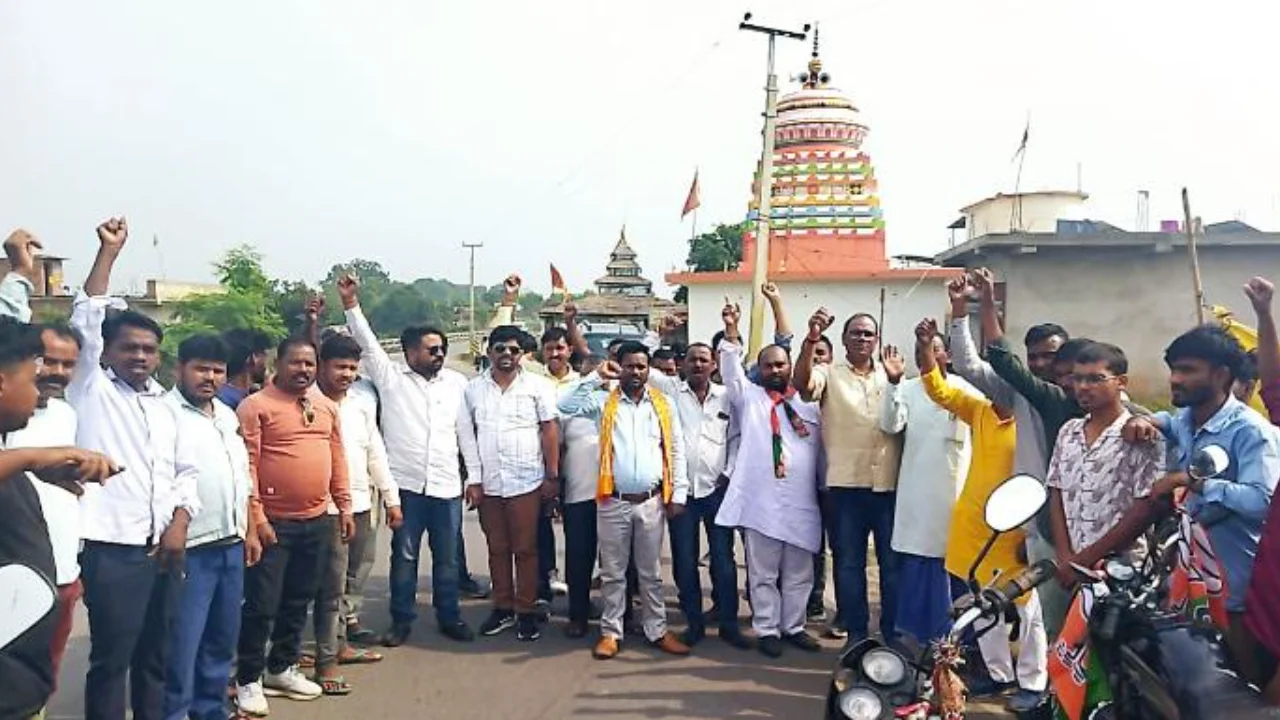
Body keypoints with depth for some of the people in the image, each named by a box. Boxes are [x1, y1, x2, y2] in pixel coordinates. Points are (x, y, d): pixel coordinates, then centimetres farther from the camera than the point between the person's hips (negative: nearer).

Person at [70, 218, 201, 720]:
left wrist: (179, 525, -2)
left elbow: (188, 471, 13)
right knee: (111, 659, 0)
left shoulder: (165, 405, 15)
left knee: (156, 656, 13)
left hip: (164, 549, 5)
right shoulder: (92, 390, 3)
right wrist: (109, 251, -7)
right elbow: (86, 319, -7)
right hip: (111, 550, -5)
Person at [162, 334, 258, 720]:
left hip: (231, 546, 8)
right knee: (182, 645, -2)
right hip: (190, 550, -8)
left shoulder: (227, 415, 15)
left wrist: (249, 531, 18)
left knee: (222, 640, 16)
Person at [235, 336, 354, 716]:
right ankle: (249, 680, 15)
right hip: (273, 522, -5)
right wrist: (256, 518, -16)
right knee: (262, 605, 1)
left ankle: (282, 668, 30)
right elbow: (246, 465, -12)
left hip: (317, 521, 6)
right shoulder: (255, 405, -8)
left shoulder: (327, 407, 10)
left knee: (298, 602, 15)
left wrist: (344, 506, 11)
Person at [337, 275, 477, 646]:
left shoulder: (457, 383, 7)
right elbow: (368, 344, -9)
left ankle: (449, 617, 24)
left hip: (447, 486, 2)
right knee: (404, 555, 7)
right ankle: (402, 620, 20)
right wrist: (352, 306, -20)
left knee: (447, 557, 10)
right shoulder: (391, 377, 2)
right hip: (405, 483, -2)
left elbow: (467, 432, 8)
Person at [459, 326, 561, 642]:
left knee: (525, 549, 3)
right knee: (497, 548, 11)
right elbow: (467, 436, 6)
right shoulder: (473, 389, 6)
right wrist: (473, 479, 1)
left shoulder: (537, 386, 0)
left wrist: (552, 476, -4)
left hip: (527, 482, -2)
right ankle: (503, 608, 22)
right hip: (488, 483, 3)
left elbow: (550, 431, -1)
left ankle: (526, 611, 13)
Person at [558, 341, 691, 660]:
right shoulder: (604, 400, 2)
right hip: (613, 501, -1)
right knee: (613, 572, 8)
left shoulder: (664, 403, 5)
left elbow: (676, 451, 6)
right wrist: (596, 377, -12)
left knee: (650, 572, 11)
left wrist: (678, 494, 1)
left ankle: (657, 630, 21)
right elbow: (566, 404, -13)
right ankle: (611, 632, 19)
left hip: (652, 501, 1)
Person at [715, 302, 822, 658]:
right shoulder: (749, 397, 7)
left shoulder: (810, 403, 13)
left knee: (799, 573, 11)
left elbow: (823, 449, 13)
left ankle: (793, 626, 24)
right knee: (763, 572, 3)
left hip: (802, 502, 3)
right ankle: (767, 629, 14)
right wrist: (731, 330, -18)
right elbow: (731, 369, -8)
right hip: (762, 500, -3)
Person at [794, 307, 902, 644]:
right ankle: (856, 634, 17)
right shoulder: (828, 374, 4)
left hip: (889, 483, 2)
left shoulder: (891, 376, 11)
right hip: (846, 484, -2)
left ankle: (894, 634, 20)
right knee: (849, 563, 7)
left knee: (893, 562, 8)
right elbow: (802, 383, -20)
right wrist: (812, 338, -31)